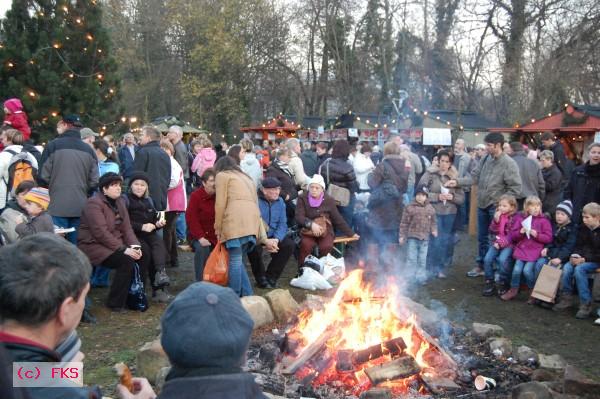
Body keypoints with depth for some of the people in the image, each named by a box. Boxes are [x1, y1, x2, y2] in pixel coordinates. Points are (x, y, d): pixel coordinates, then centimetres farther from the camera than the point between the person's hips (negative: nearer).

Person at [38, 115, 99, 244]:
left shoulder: (53, 145, -3)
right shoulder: (89, 149, 6)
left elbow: (43, 176, -4)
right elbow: (94, 181, 4)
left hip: (58, 206, -3)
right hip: (80, 207, 3)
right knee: (75, 245, 9)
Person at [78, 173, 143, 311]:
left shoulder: (120, 202, 11)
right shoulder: (94, 203, -14)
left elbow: (127, 228, 5)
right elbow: (101, 233, -23)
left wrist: (135, 245, -13)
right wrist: (123, 249, -26)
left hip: (115, 244, 8)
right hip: (94, 245, -8)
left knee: (141, 257, -12)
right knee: (127, 261, -27)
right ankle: (115, 303, -13)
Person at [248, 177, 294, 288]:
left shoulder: (280, 202, 4)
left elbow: (282, 224, 2)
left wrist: (276, 239, -17)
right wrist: (265, 241, -29)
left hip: (273, 236, 6)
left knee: (289, 244, -15)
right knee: (255, 248, -35)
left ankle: (271, 277, 0)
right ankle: (261, 279, -8)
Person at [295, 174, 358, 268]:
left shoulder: (329, 201, 5)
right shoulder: (302, 199, 1)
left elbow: (338, 219, 11)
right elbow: (299, 217, -11)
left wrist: (351, 233, 11)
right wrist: (311, 224, -29)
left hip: (325, 230, 1)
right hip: (308, 230, -1)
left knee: (326, 246, -30)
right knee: (306, 245, -33)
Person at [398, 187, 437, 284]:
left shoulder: (430, 209, 7)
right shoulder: (409, 207, -5)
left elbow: (433, 222, 17)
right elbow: (404, 223, -3)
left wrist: (434, 230, -1)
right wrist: (402, 236, -4)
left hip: (424, 238, 3)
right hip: (412, 237, -3)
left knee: (422, 259, 9)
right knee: (411, 258, 0)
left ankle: (421, 277, 19)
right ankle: (410, 277, 8)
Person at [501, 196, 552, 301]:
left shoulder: (544, 220, 1)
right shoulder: (520, 218, 8)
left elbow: (548, 238, 0)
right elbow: (513, 236, 9)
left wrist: (537, 235, -15)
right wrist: (520, 232, -11)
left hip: (535, 250, -2)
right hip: (521, 248, 2)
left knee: (527, 270, -18)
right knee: (517, 269, -14)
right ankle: (513, 290, 8)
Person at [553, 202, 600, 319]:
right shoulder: (583, 228, 7)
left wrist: (585, 259, -22)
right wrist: (575, 255, -8)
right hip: (582, 258, 6)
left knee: (579, 269, -32)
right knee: (567, 267, -22)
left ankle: (586, 304, -24)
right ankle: (567, 298, -11)